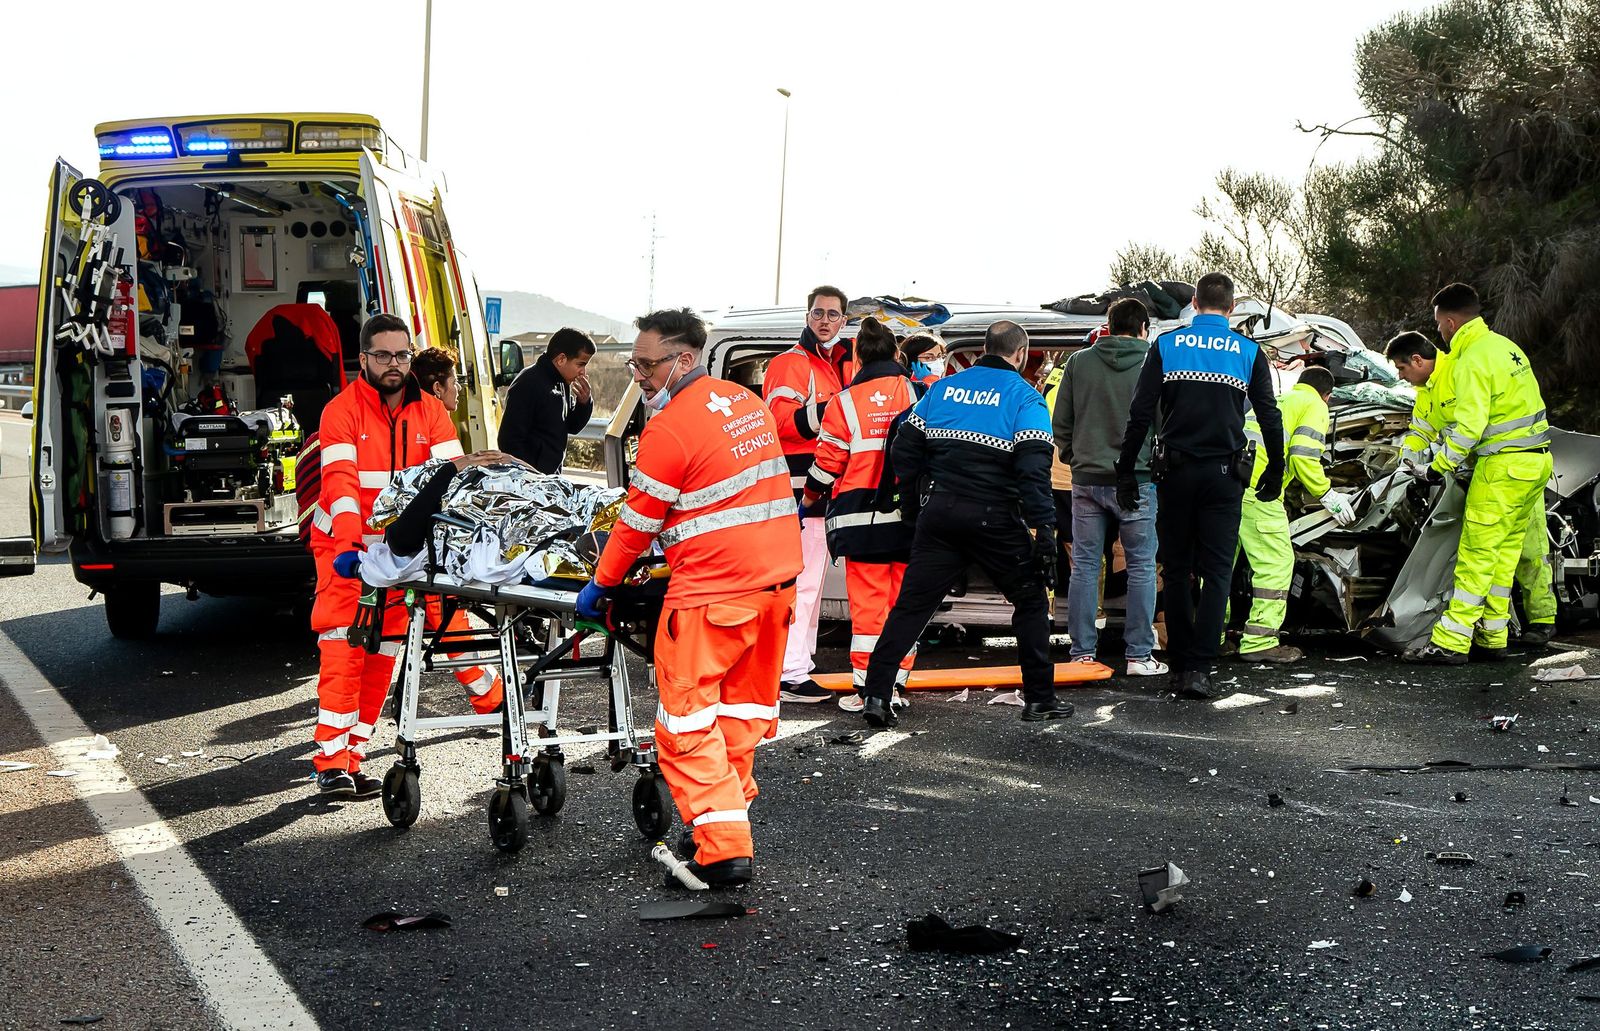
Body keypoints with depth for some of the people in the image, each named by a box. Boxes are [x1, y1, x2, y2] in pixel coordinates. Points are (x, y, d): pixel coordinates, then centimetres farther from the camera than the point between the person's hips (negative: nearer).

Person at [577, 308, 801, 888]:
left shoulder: (669, 429, -15)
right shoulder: (748, 403, 11)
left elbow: (637, 523, -6)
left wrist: (601, 584, 7)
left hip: (713, 590, -8)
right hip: (778, 578, 8)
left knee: (687, 719, -2)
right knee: (744, 708, 17)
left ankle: (723, 848, -9)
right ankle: (730, 817, 24)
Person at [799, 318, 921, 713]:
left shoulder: (845, 402, -4)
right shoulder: (918, 393, 2)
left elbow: (828, 462, 0)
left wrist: (808, 498, 17)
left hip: (862, 517, -2)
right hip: (912, 516, 2)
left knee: (867, 601, 2)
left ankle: (864, 689, 2)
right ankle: (894, 685, 11)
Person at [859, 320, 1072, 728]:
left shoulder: (944, 387, 10)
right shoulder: (1024, 396, -2)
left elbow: (904, 450, 9)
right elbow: (1034, 469, -13)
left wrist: (914, 508, 18)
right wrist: (1043, 528, -13)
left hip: (939, 513, 3)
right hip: (995, 518, -3)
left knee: (911, 604, 5)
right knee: (1030, 601, 13)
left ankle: (876, 694, -2)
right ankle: (1039, 698, 15)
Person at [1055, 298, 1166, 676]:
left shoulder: (1079, 362, 3)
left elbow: (1060, 422, 6)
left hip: (1087, 479, 2)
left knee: (1084, 565, 8)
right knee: (1141, 566, 5)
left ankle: (1082, 652, 9)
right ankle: (1139, 655, 4)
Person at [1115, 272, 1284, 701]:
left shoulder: (1166, 345, 3)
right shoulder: (1248, 351, 4)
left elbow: (1140, 414, -2)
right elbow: (1270, 417, 4)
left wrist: (1126, 472, 2)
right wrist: (1274, 473, 16)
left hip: (1175, 472, 1)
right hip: (1224, 473, -1)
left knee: (1177, 572, 10)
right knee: (1217, 572, 0)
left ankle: (1181, 664, 13)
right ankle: (1199, 668, -11)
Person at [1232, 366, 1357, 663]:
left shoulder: (1275, 401, 33)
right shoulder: (1315, 406, 10)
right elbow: (1303, 457, -6)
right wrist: (1327, 494, 5)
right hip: (1256, 486, -8)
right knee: (1276, 562, -2)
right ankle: (1259, 642, -5)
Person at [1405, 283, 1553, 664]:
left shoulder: (1471, 361, -16)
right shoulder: (1504, 346, 14)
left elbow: (1469, 425, -21)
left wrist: (1440, 465, -7)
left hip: (1503, 467, -9)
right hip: (1536, 461, 9)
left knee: (1477, 554, -6)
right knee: (1506, 551, 14)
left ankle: (1450, 642, -5)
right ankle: (1492, 637, 19)